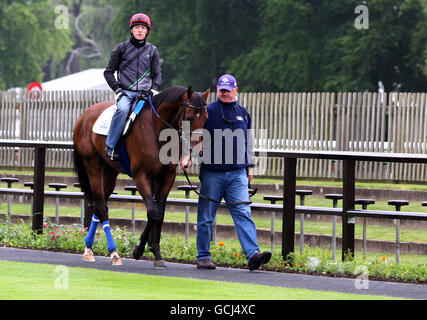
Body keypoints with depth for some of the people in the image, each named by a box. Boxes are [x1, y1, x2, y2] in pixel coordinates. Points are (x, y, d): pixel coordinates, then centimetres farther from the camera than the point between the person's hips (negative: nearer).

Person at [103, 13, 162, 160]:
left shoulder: (152, 50, 16)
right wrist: (117, 88, -3)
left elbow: (157, 74, 18)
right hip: (125, 92, -3)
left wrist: (154, 89, -2)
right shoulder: (122, 48, 9)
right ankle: (110, 147, -30)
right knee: (123, 109, -35)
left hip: (145, 93, 3)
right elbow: (109, 71, 11)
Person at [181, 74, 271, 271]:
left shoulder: (243, 113, 13)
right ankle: (203, 257, 14)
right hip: (212, 173, -2)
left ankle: (253, 255, -19)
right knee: (206, 217, 4)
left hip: (237, 173, 2)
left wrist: (249, 166, 22)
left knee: (243, 213, -9)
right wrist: (188, 157, -16)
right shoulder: (208, 112, 0)